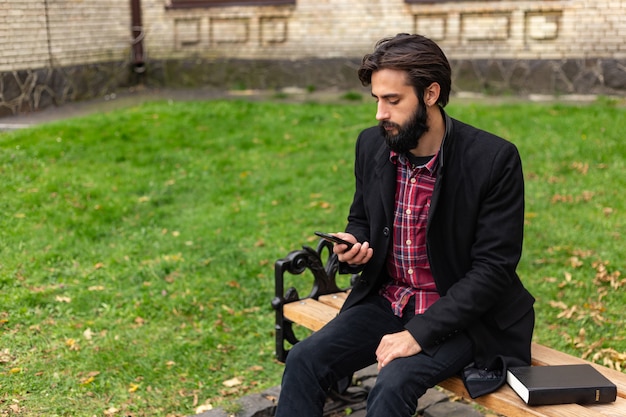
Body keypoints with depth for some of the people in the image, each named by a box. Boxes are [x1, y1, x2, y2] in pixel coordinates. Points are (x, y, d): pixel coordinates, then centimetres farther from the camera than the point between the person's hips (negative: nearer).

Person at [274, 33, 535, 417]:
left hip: (460, 314, -5)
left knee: (392, 385, -29)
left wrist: (419, 333, -23)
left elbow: (493, 268, -18)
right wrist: (353, 246, -9)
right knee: (304, 361, -15)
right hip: (386, 301, 5)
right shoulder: (372, 145, -1)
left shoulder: (495, 159, -18)